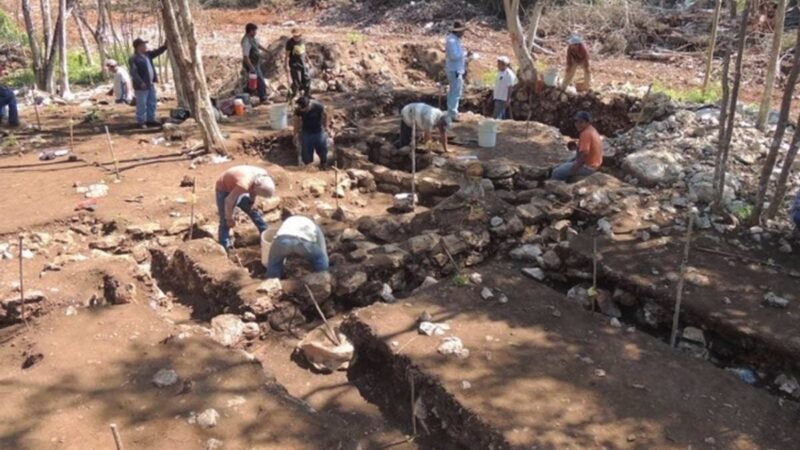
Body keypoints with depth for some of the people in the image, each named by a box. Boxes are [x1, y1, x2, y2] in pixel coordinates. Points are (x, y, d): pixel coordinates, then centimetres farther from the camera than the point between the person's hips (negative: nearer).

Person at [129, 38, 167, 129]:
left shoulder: (147, 54, 10)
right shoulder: (134, 59, -16)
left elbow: (158, 51, 15)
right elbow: (133, 72, -23)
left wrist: (166, 45, 2)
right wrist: (140, 82, -32)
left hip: (150, 84, 9)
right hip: (142, 86, -9)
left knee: (152, 103, 15)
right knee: (142, 104, -3)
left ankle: (150, 119, 25)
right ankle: (141, 122, 4)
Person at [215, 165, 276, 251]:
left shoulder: (262, 175, -22)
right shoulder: (243, 185, -43)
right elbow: (229, 201, -30)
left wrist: (252, 202, 4)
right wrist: (229, 218, -18)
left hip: (236, 188, 7)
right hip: (224, 190, -7)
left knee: (253, 211, 15)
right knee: (226, 223, -8)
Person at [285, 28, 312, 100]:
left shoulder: (302, 40, 7)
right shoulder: (290, 42, -11)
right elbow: (287, 55, -11)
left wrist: (308, 61, 22)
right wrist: (287, 66, -16)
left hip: (303, 64, 7)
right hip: (294, 64, -7)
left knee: (307, 79, 8)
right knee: (297, 81, -6)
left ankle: (307, 95, 22)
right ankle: (293, 94, 12)